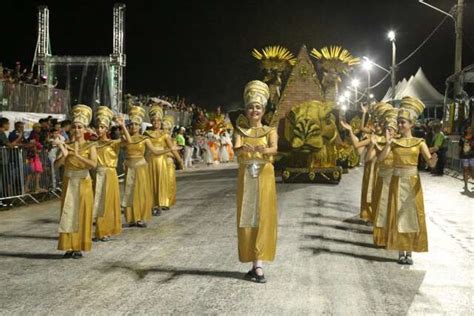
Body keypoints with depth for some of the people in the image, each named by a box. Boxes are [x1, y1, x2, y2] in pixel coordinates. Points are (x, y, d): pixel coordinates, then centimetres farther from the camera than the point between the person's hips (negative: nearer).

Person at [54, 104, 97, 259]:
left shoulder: (90, 146, -4)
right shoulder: (67, 145, 5)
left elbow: (94, 164, -21)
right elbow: (57, 164, -5)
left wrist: (77, 155, -27)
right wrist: (64, 154, -23)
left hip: (83, 184, -3)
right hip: (69, 184, 3)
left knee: (81, 214, 2)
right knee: (68, 214, 4)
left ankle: (79, 248, 9)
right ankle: (69, 246, 11)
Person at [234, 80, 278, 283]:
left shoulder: (270, 131, 4)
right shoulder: (241, 132, 8)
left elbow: (274, 148, -17)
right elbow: (236, 150, -12)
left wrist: (264, 150, -41)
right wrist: (244, 148, -37)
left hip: (264, 177, -2)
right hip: (246, 178, 2)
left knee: (263, 218, -6)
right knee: (247, 218, 1)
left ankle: (258, 265, -7)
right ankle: (256, 264, 7)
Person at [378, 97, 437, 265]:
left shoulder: (419, 142, -1)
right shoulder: (394, 142, 1)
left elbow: (430, 164, -10)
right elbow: (380, 158, -12)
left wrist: (433, 160, -33)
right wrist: (388, 144, -25)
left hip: (413, 182, -1)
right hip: (397, 182, 1)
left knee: (412, 216, 2)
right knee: (398, 215, 1)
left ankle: (410, 252, 11)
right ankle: (401, 252, 9)